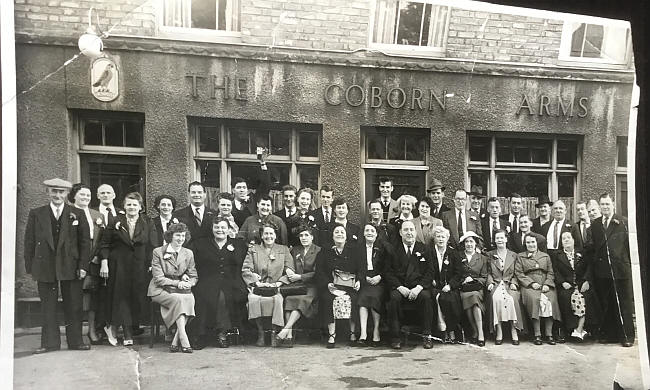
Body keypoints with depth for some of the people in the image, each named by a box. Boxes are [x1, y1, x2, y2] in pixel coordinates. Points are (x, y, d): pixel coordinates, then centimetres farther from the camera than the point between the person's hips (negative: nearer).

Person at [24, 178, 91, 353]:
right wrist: (30, 267, 0)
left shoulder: (77, 214, 5)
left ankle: (75, 341, 14)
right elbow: (29, 242, 5)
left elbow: (85, 241, 3)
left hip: (71, 266, 0)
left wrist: (83, 266, -4)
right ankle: (50, 342, 15)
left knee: (73, 306, 4)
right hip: (45, 268, 0)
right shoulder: (36, 214, 6)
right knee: (48, 306, 6)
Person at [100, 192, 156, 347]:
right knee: (120, 296, -2)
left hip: (139, 266, 1)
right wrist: (104, 262, -5)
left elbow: (151, 246, 3)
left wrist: (151, 264, -4)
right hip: (118, 265, -1)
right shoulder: (116, 222, 4)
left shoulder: (147, 223, 6)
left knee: (136, 298, 1)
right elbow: (105, 244, 3)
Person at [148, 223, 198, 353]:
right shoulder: (158, 252, -1)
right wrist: (177, 283, -19)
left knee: (190, 298, -30)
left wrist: (188, 282, -12)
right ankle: (184, 341, -36)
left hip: (181, 290, 3)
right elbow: (158, 278, -7)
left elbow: (194, 276, 12)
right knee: (178, 299, -34)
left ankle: (175, 342, -28)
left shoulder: (188, 253, 11)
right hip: (160, 290, -3)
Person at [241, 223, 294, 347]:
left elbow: (290, 271, 6)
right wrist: (257, 282, -11)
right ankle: (260, 333, -21)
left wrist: (278, 283, -9)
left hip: (277, 288, 0)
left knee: (277, 299, -34)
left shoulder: (284, 250, 16)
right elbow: (245, 270, 4)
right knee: (253, 299, -32)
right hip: (257, 287, 1)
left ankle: (274, 333, -22)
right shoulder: (253, 250, 16)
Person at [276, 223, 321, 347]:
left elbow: (317, 273, -2)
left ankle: (285, 330, -39)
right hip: (295, 284, 3)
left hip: (311, 285, -3)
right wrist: (288, 270, 2)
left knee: (302, 300, -33)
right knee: (288, 299, -28)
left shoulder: (318, 251, 5)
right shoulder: (294, 250, 21)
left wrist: (300, 277, -8)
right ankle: (289, 335, -34)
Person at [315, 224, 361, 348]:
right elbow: (319, 271, 6)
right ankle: (331, 335, -25)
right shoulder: (325, 252, 15)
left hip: (350, 285, 0)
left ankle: (353, 333, -17)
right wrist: (328, 283, -10)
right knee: (328, 298, -29)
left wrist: (358, 281, -8)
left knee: (353, 299, -30)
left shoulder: (353, 250, 14)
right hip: (332, 285, 1)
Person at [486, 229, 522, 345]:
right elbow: (488, 273, 12)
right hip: (495, 284, 0)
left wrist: (513, 283, -6)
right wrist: (490, 282, -6)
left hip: (509, 284, 0)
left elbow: (516, 274, 12)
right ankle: (498, 331, -29)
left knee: (512, 298, -33)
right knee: (496, 298, -33)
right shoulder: (490, 255, 15)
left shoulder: (513, 255, 15)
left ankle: (514, 330, -24)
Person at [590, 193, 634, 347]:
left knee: (624, 304, 4)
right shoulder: (595, 224, 11)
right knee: (606, 304, 10)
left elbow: (630, 244, -4)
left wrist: (630, 265, -9)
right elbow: (593, 247, 10)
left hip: (621, 270, -3)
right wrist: (595, 263, 1)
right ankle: (608, 334, 20)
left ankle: (627, 336, 13)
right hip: (602, 270, 4)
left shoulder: (623, 222, -1)